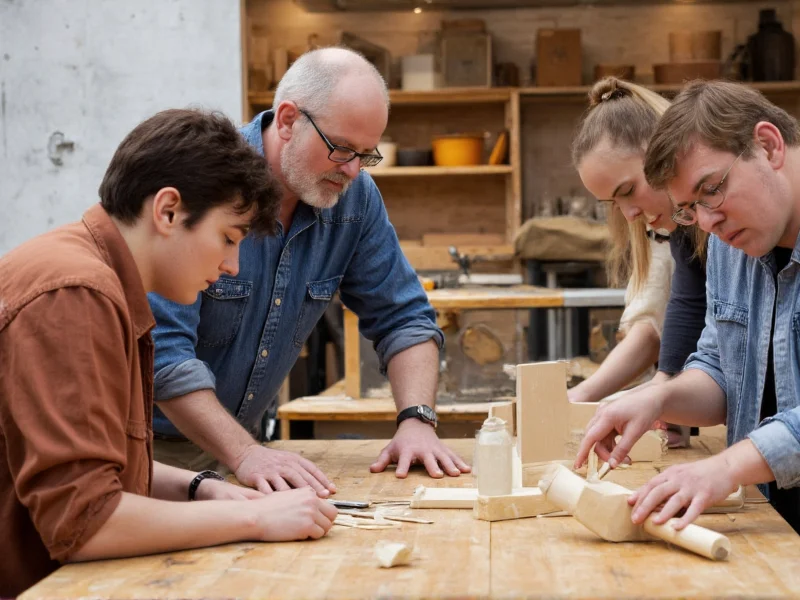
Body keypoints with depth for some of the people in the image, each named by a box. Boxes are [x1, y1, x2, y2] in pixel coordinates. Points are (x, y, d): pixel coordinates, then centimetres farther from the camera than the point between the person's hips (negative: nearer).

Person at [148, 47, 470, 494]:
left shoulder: (356, 197, -2)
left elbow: (403, 318, 6)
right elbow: (161, 345, -25)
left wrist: (417, 420, -11)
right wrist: (244, 454, -32)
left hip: (242, 435, 5)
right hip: (154, 439, -5)